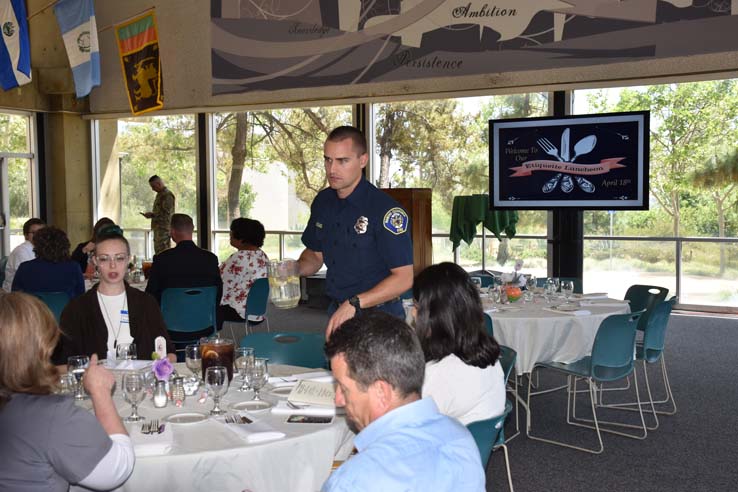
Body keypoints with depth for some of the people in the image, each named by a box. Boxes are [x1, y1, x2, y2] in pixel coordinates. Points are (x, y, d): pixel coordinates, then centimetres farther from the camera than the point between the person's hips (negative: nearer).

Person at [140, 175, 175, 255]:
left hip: (164, 228, -10)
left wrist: (152, 215, -17)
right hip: (158, 228, 10)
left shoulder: (167, 195, -13)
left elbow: (166, 214, -20)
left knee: (163, 251, -10)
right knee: (158, 251, 11)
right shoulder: (160, 194, 17)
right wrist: (150, 214, 14)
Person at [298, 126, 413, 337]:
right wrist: (296, 268, -5)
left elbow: (404, 277, -21)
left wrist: (355, 303, -28)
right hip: (336, 312, 6)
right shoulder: (323, 201, 3)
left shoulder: (385, 209, -19)